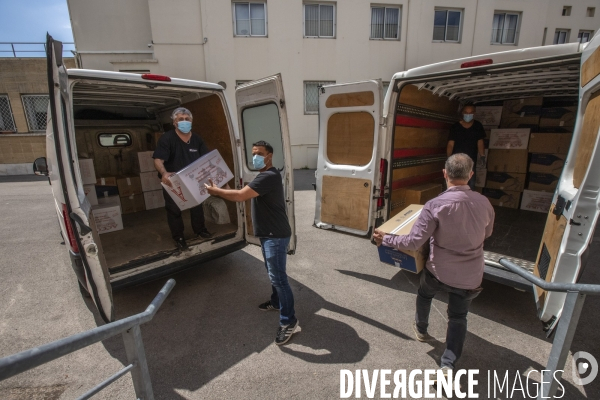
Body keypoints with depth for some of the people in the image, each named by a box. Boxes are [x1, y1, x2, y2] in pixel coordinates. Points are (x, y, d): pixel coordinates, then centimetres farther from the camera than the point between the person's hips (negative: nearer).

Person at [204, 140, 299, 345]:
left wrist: (215, 190, -12)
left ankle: (289, 322, 6)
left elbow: (240, 196, -26)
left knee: (278, 277, -5)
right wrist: (220, 191, 6)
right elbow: (247, 195, 17)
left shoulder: (269, 177, -22)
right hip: (268, 234, 11)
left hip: (276, 235, -11)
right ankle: (276, 302, 43)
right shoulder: (266, 176, 14)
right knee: (273, 273, 24)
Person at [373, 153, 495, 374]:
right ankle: (448, 365, 10)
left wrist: (385, 239, -11)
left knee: (424, 294, 29)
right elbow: (486, 233, 11)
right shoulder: (484, 203, -8)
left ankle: (421, 329, 52)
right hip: (470, 277, 3)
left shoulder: (435, 205, -24)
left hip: (439, 271, -3)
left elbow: (413, 242, -25)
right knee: (458, 317, 20)